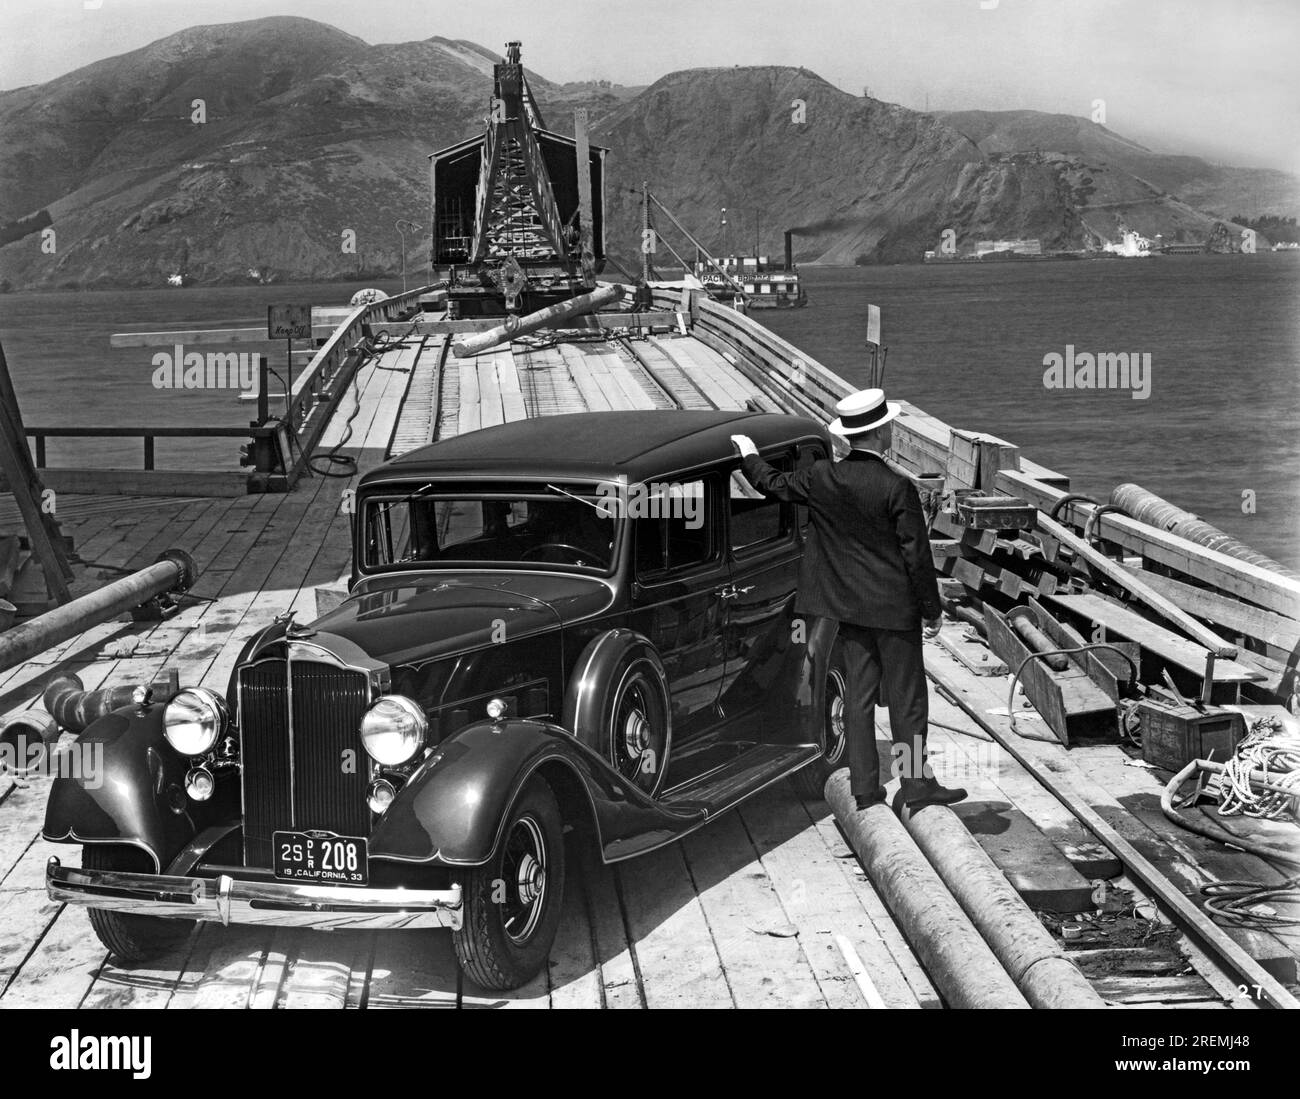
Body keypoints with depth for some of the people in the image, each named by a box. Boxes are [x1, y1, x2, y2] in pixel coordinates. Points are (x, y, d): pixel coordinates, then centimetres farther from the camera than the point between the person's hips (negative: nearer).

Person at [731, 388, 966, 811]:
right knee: (907, 696, 5)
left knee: (859, 693, 11)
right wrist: (932, 610, -4)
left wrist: (749, 456, 34)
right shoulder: (897, 488, -18)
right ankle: (915, 784, 11)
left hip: (849, 603, 5)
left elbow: (774, 485, 14)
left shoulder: (821, 478, -4)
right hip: (894, 606, -5)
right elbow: (917, 555, -15)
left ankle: (864, 787, 15)